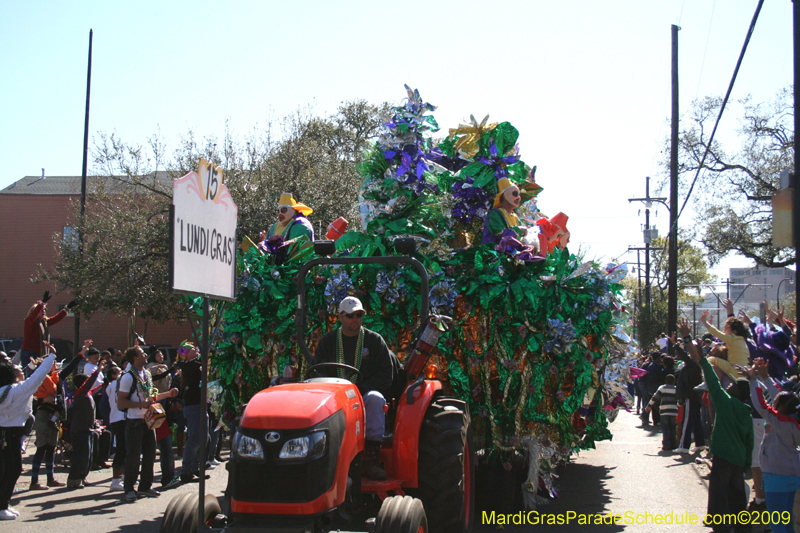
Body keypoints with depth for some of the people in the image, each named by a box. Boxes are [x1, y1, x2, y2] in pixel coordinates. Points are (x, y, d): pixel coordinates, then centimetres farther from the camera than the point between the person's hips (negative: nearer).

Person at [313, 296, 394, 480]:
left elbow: (386, 374, 0)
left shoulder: (374, 340, 7)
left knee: (375, 399, -35)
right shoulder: (328, 341, 11)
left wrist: (360, 390, -14)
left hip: (366, 392, 0)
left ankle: (372, 460, -34)